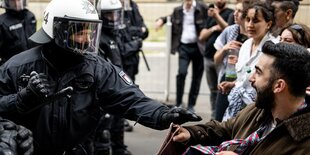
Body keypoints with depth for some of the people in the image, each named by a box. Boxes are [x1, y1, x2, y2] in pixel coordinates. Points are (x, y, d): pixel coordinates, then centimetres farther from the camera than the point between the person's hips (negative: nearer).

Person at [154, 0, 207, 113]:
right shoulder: (178, 11, 7)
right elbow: (172, 18, 26)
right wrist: (162, 20, 10)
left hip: (198, 47, -1)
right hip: (184, 46, 1)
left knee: (197, 76, 6)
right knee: (182, 72, -14)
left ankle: (191, 105, 19)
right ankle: (178, 103, 2)